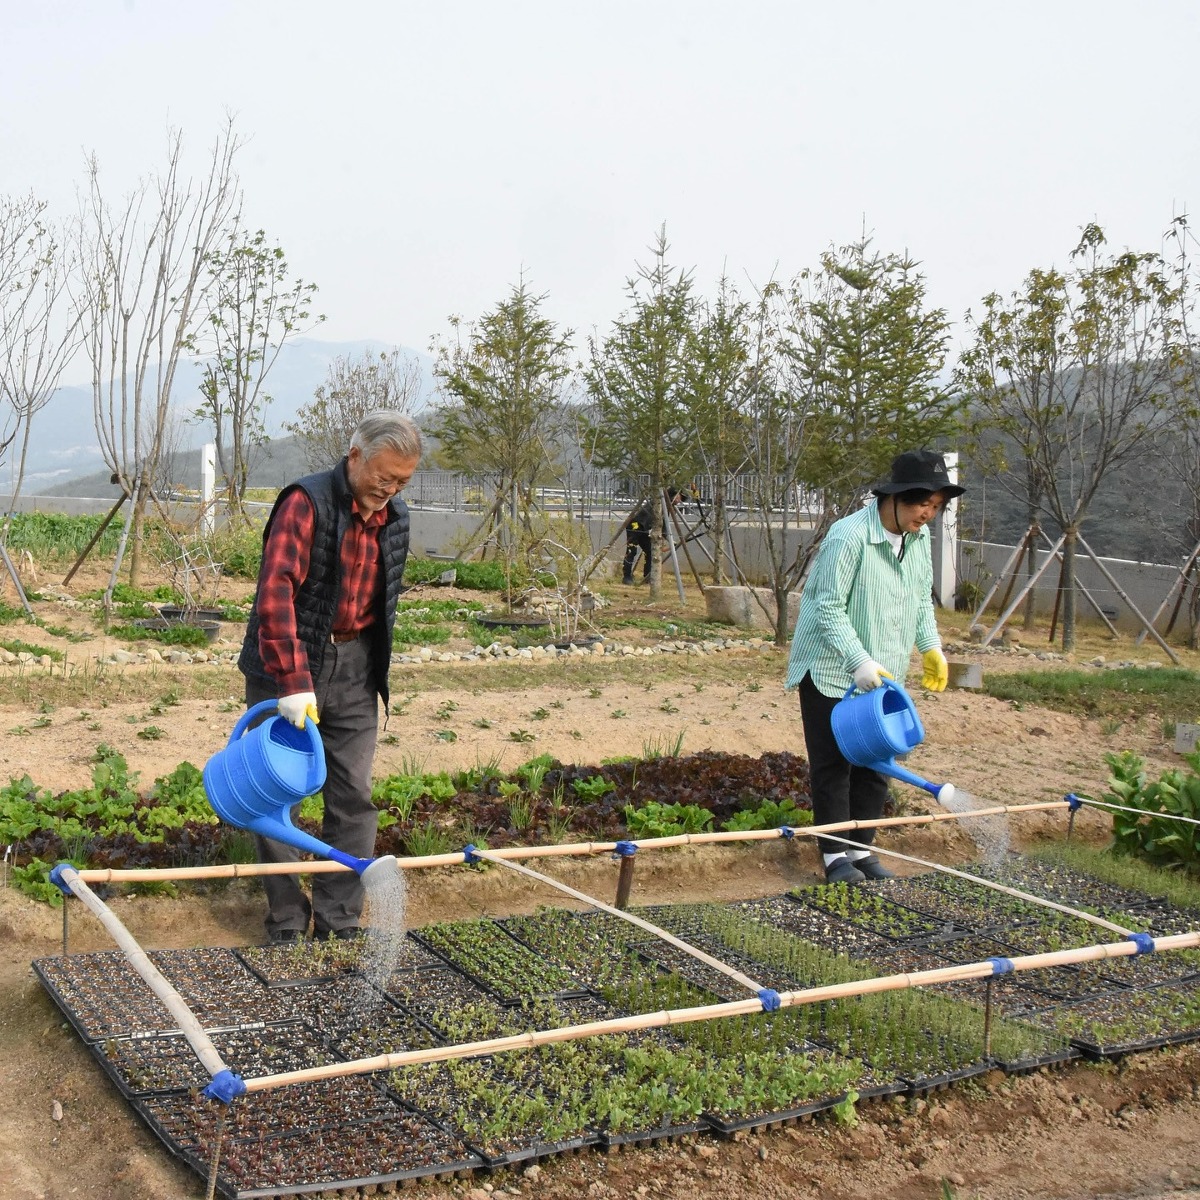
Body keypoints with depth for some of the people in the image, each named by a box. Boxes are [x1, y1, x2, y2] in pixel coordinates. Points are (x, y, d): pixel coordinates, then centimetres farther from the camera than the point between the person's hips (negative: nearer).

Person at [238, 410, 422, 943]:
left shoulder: (395, 519, 6)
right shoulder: (307, 501, -16)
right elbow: (276, 590, -26)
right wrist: (293, 681, -32)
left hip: (355, 672, 5)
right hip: (287, 666, -5)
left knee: (354, 798, 4)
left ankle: (339, 922, 15)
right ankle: (287, 922, 16)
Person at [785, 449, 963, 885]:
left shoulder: (919, 537, 3)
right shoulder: (849, 536, -22)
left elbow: (922, 599, 16)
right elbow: (829, 609, -21)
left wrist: (931, 646, 5)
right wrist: (859, 661, -27)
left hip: (881, 673, 7)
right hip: (831, 672, -7)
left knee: (876, 766, 12)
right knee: (833, 766, 1)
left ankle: (862, 848, 24)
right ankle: (835, 856, 11)